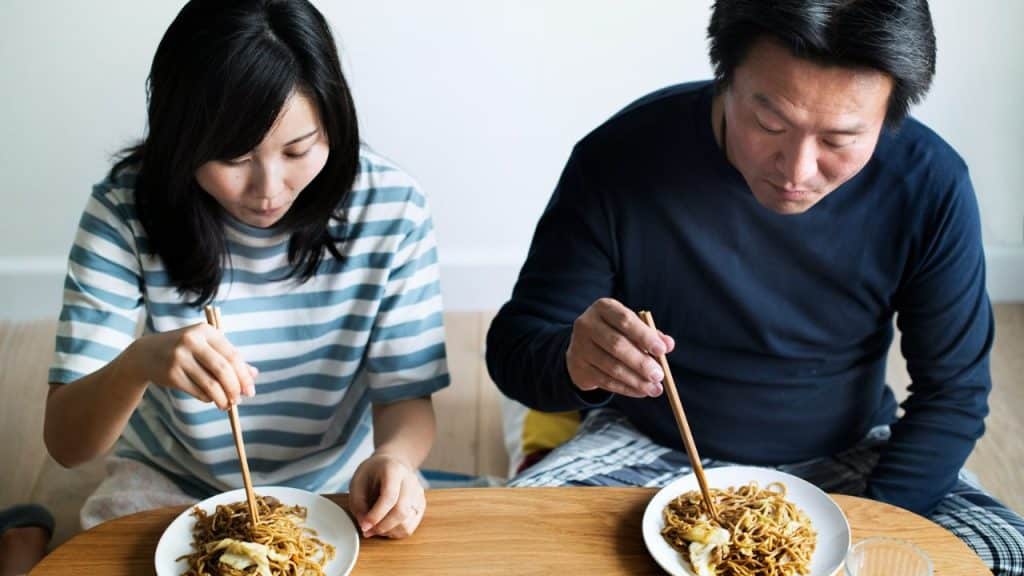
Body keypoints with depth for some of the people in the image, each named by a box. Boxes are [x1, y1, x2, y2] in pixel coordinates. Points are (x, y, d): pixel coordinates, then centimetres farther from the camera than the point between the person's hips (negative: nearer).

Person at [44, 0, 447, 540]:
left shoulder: (390, 207, -15)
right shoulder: (127, 209, -16)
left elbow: (406, 396, -6)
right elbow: (66, 443, -17)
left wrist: (393, 457, -29)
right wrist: (138, 362, -38)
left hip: (337, 488, 0)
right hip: (168, 486, 1)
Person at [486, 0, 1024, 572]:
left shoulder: (929, 184, -17)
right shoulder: (619, 159, -21)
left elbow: (954, 392, -7)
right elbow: (515, 347, -14)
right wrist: (574, 363, -37)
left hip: (843, 459, 2)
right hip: (651, 450, -1)